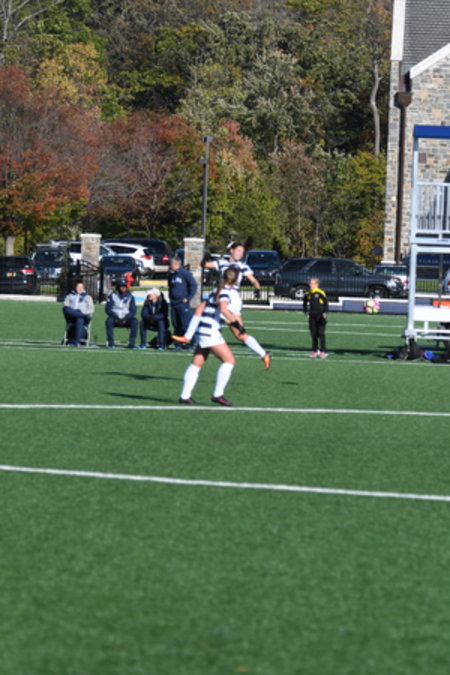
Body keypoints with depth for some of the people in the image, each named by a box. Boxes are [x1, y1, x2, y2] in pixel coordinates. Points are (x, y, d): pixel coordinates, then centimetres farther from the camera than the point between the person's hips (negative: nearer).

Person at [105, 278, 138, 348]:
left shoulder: (130, 297, 4)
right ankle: (110, 342, -30)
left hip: (126, 319, 1)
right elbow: (108, 309, -5)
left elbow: (133, 311, -1)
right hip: (115, 318, -1)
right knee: (109, 321, -34)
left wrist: (126, 318, -19)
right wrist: (116, 317, -20)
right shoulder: (112, 296, 1)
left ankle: (131, 343, -28)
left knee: (134, 321, -29)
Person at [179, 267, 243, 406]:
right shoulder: (226, 292, -10)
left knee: (197, 363, 12)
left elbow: (202, 306, 27)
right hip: (211, 332, -9)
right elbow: (223, 309, -26)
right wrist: (236, 322, -23)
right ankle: (218, 394, -9)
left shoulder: (216, 291, 16)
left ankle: (185, 396, 12)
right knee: (229, 360, -6)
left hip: (202, 330, 9)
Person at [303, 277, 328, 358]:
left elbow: (326, 303, -5)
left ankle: (323, 351, -5)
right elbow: (305, 304, 22)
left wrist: (325, 312, -15)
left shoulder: (321, 293, -7)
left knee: (321, 333, -8)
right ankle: (315, 350, 16)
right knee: (313, 334, 7)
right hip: (312, 316, 5)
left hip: (320, 316, -5)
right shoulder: (307, 294, 8)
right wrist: (306, 312, 9)